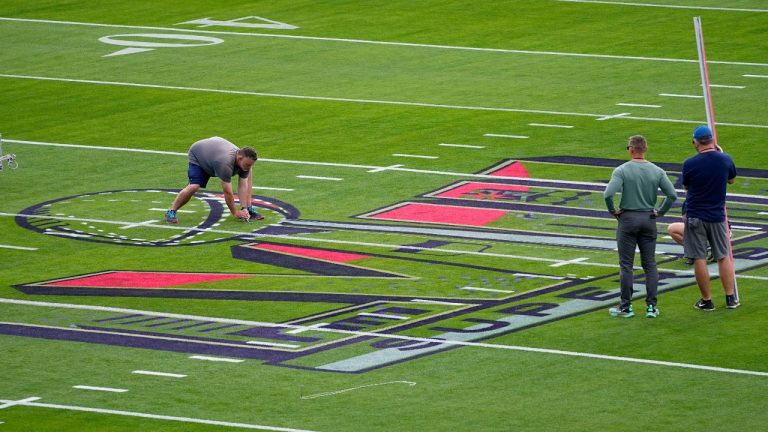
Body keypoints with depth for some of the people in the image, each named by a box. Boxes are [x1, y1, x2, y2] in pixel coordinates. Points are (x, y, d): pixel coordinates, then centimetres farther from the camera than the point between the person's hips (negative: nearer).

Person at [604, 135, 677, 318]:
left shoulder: (622, 170, -11)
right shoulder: (657, 171, 0)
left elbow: (608, 194, -21)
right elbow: (672, 195, -4)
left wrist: (613, 211, -5)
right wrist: (660, 212, 6)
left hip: (628, 219, -3)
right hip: (649, 220, 3)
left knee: (626, 265, 3)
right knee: (650, 265, 8)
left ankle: (626, 306, 5)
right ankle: (651, 306, 6)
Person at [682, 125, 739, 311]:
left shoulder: (690, 164, -14)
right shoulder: (725, 160, -7)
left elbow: (686, 186, 3)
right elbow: (732, 180, 14)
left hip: (695, 217, -3)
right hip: (717, 216, 3)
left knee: (699, 259, 3)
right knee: (723, 257, 13)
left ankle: (706, 300, 7)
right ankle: (731, 298, 14)